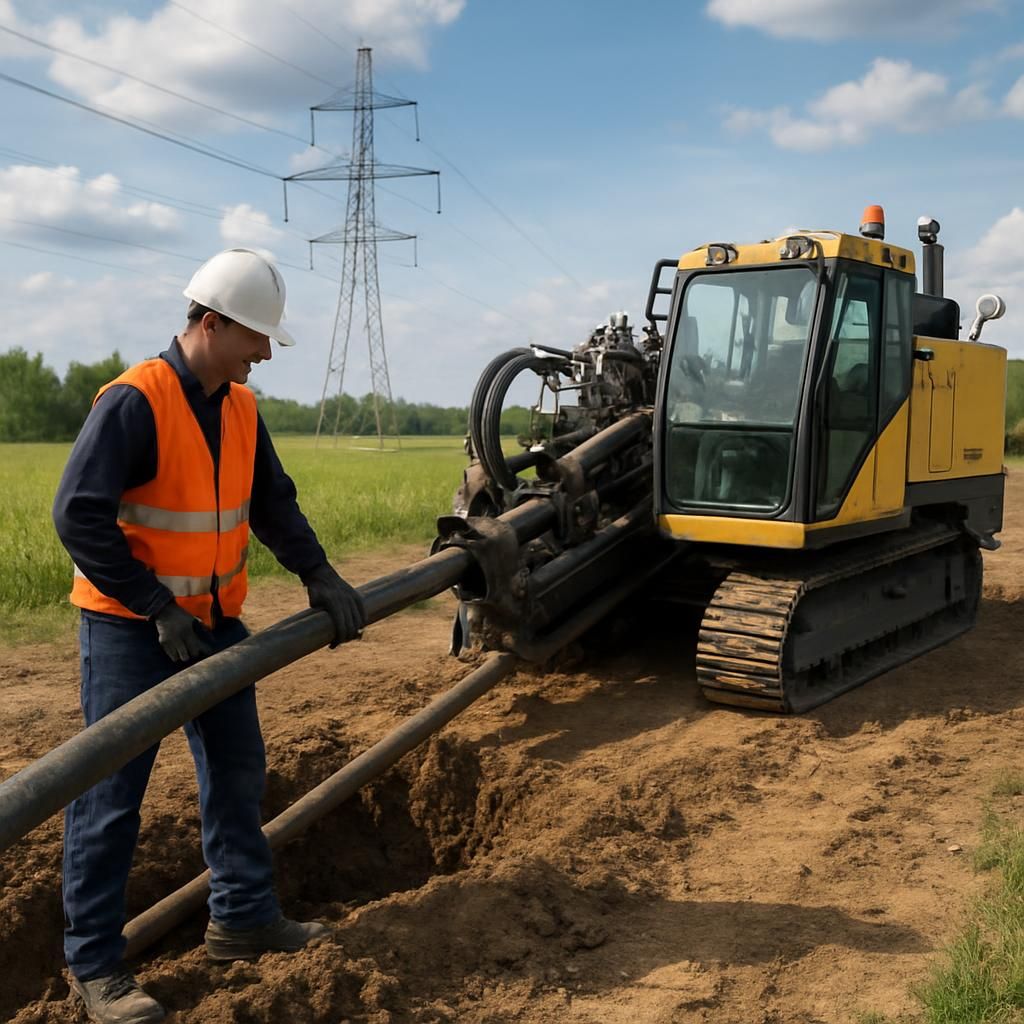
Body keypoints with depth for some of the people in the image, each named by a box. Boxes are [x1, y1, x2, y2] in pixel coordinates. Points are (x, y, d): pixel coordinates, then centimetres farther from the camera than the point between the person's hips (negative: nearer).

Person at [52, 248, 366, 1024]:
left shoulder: (241, 408, 4)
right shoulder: (133, 402, -19)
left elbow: (274, 505, 7)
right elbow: (80, 516, -23)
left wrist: (320, 576, -7)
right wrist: (157, 607, -23)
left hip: (214, 621, 8)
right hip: (130, 629, -8)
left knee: (238, 769, 15)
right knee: (110, 794, 1)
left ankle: (243, 917, 31)